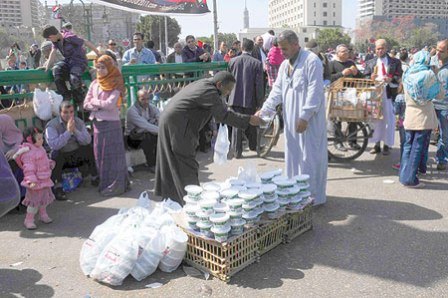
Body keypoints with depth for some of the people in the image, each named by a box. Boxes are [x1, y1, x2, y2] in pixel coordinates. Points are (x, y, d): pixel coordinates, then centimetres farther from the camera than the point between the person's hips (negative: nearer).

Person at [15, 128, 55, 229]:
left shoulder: (40, 149, 7)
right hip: (36, 182, -10)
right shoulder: (28, 153, -24)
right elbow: (29, 168, -28)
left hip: (45, 180, 10)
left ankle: (43, 215, 39)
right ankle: (29, 220, 10)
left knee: (44, 198, 21)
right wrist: (31, 181, -33)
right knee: (35, 200, -3)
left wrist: (50, 163, 9)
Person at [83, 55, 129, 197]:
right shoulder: (94, 84, 11)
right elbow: (86, 104, 8)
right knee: (99, 153, 7)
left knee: (112, 153, -3)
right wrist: (101, 105, -9)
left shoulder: (116, 85, -4)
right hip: (97, 122, 5)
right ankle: (104, 183, 17)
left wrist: (94, 102, -2)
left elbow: (110, 104, -15)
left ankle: (115, 185, 3)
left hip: (111, 122, -5)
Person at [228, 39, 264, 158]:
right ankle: (253, 146, 33)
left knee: (236, 125, 5)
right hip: (250, 99, -1)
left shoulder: (232, 61, -2)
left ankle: (237, 151, 5)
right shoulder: (257, 63, -8)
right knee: (251, 124, 17)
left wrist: (228, 97, 16)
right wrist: (259, 102, 0)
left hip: (235, 98, 1)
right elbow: (259, 85, -8)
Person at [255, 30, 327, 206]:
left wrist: (304, 116, -21)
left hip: (309, 120, -7)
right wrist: (264, 110, -1)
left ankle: (314, 196, 11)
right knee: (293, 156, 12)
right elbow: (277, 90, 11)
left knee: (310, 157, -1)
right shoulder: (284, 65, 14)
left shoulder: (311, 61, -11)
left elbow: (315, 92, -17)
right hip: (291, 119, 8)